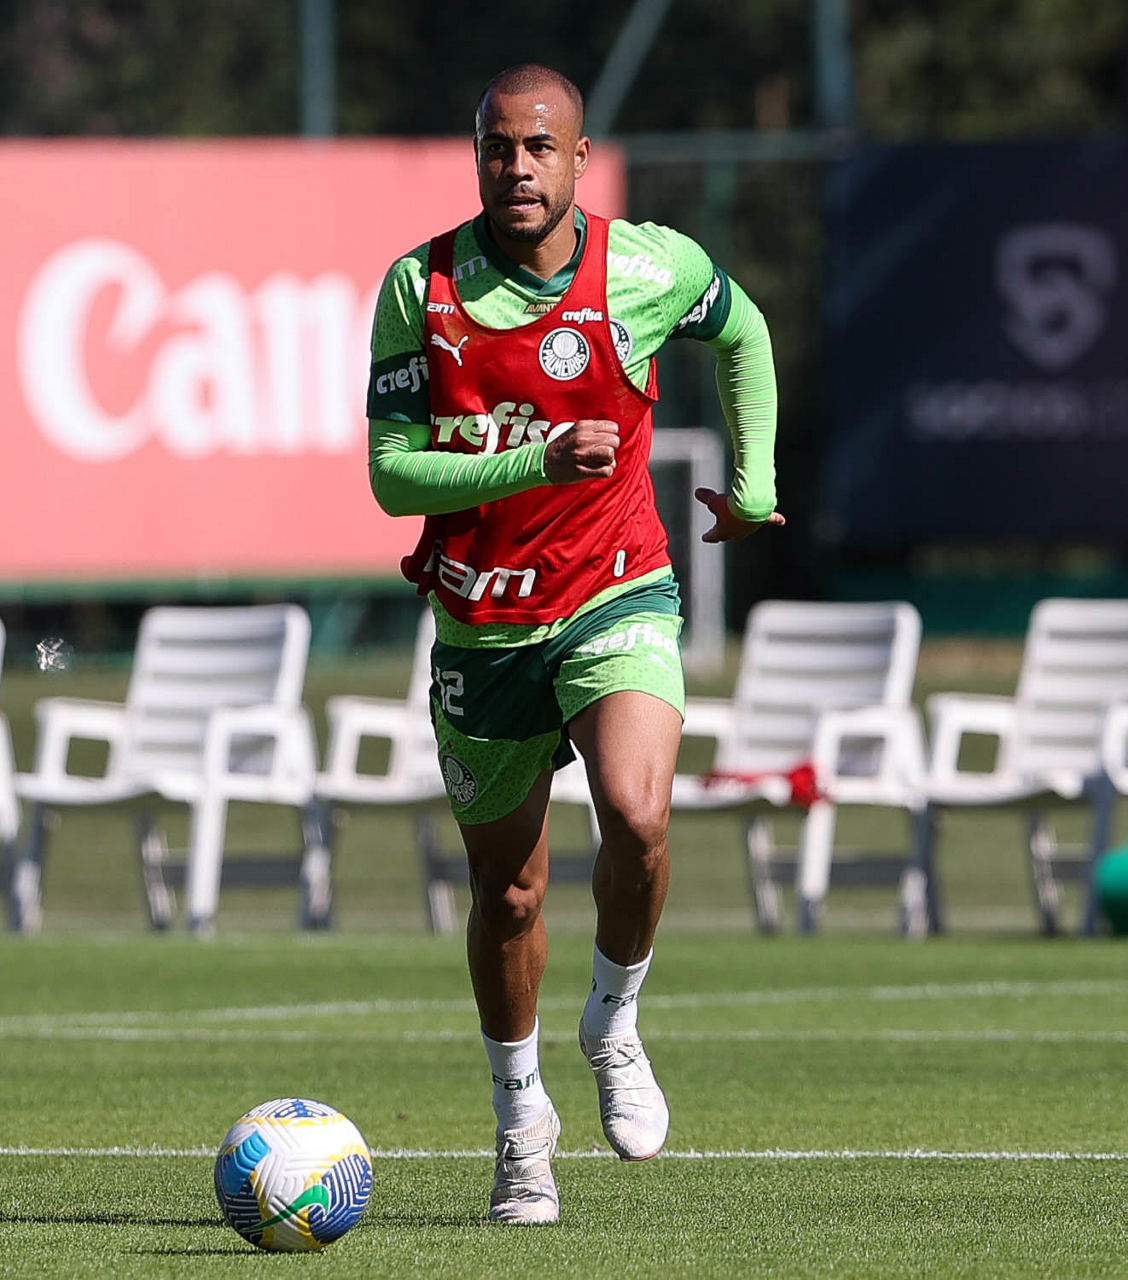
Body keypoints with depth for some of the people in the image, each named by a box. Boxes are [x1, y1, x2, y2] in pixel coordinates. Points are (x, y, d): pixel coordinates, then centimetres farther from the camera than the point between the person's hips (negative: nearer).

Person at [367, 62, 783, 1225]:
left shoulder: (649, 267, -8)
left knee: (635, 815, -27)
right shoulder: (421, 290, -10)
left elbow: (742, 334, 15)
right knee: (506, 889, 9)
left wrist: (752, 485, 16)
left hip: (616, 597, -1)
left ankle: (615, 1025, 1)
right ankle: (521, 1118, 32)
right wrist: (535, 463, -26)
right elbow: (391, 477, -12)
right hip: (481, 621, 1)